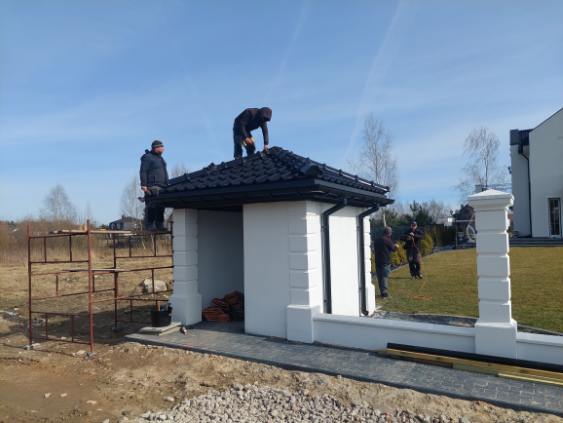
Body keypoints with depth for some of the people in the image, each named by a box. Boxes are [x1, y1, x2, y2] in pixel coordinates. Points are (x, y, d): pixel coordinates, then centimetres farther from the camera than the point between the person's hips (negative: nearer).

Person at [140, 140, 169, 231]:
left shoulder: (160, 158, 25)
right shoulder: (147, 157, -2)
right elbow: (143, 171, -10)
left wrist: (166, 185, 27)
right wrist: (143, 185, -17)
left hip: (162, 187, 9)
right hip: (152, 187, -8)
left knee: (160, 207, 6)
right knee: (151, 207, -10)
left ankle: (160, 225, 10)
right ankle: (150, 226, -9)